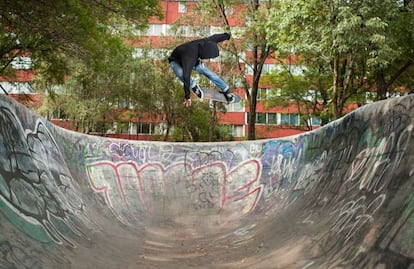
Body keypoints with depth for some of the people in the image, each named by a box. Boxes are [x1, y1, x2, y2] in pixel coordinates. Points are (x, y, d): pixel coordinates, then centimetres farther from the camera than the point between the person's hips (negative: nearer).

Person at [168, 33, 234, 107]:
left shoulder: (204, 43, -29)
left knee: (209, 72, -6)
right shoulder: (190, 57, -47)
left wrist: (226, 35, 13)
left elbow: (215, 37, -7)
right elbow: (186, 77, -48)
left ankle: (226, 90, 14)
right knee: (181, 73, -38)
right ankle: (193, 86, -9)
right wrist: (187, 97, -46)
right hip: (176, 61, -5)